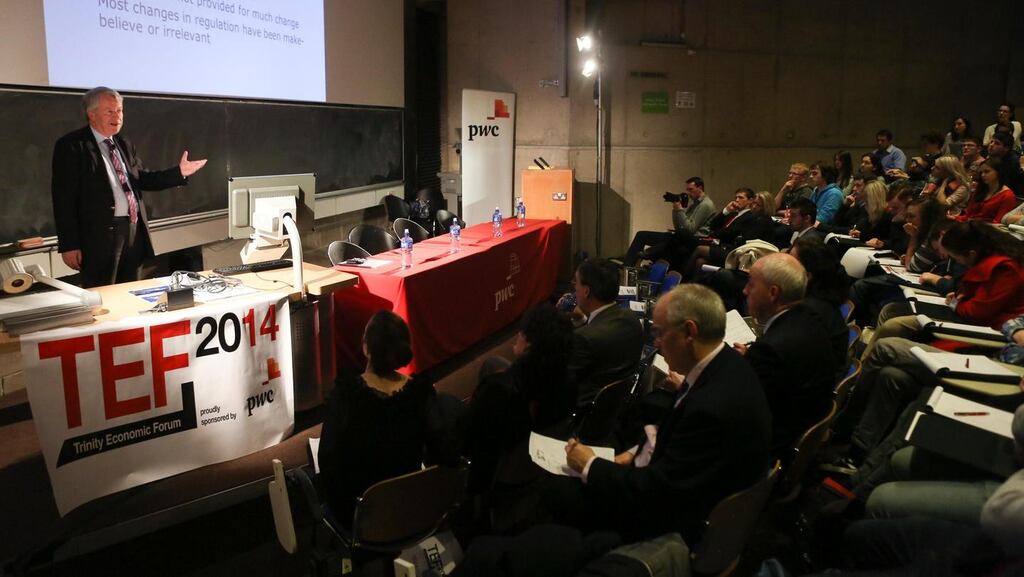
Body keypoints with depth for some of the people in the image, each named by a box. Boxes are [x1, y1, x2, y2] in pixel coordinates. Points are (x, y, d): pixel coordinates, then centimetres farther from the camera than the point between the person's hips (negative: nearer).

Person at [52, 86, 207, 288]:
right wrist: (69, 245, -14)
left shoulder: (124, 144, 15)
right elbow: (64, 199, -10)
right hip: (100, 234, -7)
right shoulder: (71, 146, -7)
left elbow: (142, 179, 17)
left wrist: (179, 172, 2)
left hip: (134, 229, 7)